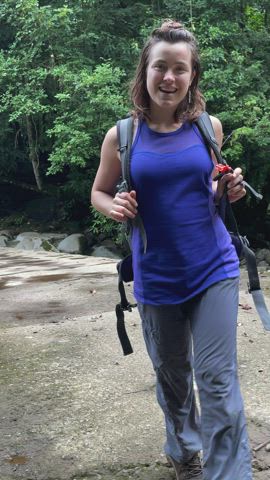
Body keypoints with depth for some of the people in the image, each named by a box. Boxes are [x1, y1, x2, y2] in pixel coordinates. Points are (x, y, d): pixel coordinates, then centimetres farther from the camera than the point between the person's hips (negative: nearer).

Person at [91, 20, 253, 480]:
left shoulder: (208, 127, -2)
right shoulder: (122, 136, -5)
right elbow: (99, 192, 8)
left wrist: (229, 189, -7)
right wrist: (115, 208, -14)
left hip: (214, 269, -1)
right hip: (157, 278, 1)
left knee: (217, 379, -7)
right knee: (171, 373, 18)